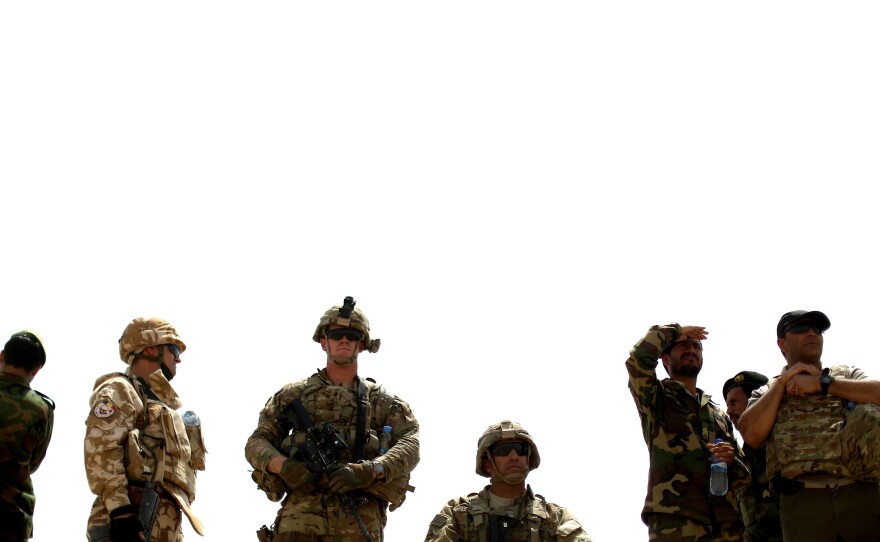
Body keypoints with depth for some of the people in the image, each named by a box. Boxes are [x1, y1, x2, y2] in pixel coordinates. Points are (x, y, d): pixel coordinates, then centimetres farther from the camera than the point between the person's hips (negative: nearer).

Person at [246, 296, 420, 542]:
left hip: (359, 521, 0)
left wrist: (369, 471, -17)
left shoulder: (381, 400, 18)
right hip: (301, 514, 0)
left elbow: (410, 444, 2)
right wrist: (283, 465, -9)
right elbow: (256, 442, 15)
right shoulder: (293, 394, 20)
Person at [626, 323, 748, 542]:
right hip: (675, 522, -5)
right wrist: (675, 331, 9)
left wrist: (731, 460, -1)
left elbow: (744, 474, 23)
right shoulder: (656, 398, 13)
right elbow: (639, 358, -8)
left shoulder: (720, 415, 27)